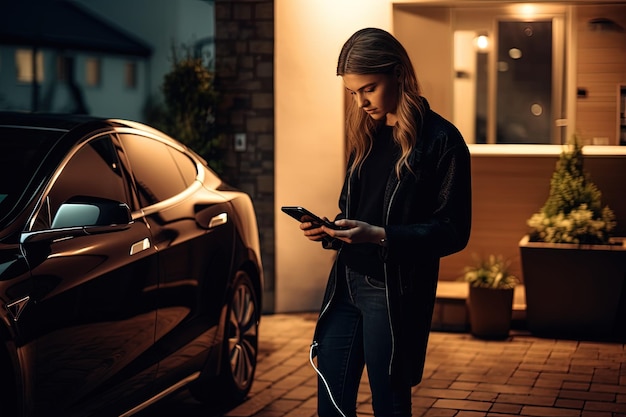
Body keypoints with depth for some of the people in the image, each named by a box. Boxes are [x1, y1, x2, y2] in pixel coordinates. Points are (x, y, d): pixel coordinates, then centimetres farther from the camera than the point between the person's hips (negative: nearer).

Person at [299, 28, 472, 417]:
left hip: (395, 293, -6)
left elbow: (453, 232, -13)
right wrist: (331, 230, -2)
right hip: (346, 283, 6)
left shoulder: (441, 140, -10)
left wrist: (380, 236, -23)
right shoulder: (366, 134, 11)